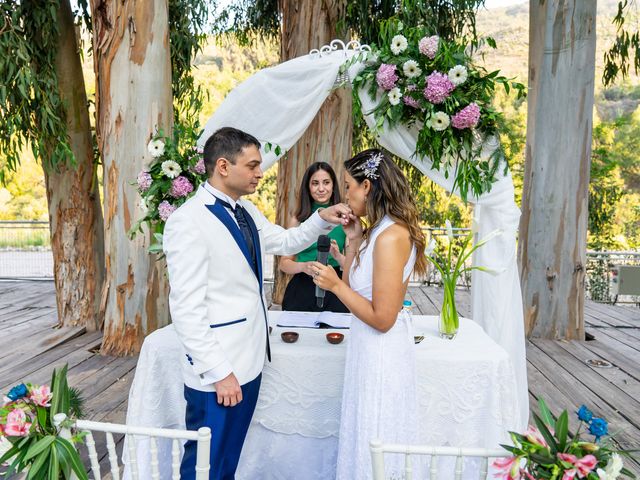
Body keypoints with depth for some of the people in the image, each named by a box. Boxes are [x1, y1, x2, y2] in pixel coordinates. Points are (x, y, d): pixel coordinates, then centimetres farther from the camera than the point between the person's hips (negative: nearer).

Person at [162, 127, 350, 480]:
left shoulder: (245, 211, 6)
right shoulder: (188, 222, -19)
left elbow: (286, 242, 19)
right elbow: (186, 309, -21)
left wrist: (322, 219, 3)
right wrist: (218, 372, -19)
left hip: (248, 361, 8)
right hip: (217, 371, -8)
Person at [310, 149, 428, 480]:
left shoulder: (391, 235, -23)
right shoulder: (378, 231, 6)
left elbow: (382, 318, -24)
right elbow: (352, 284, 7)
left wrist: (335, 285, -19)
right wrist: (354, 240, 2)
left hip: (381, 350, -9)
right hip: (370, 347, 9)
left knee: (374, 443, 10)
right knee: (365, 437, 23)